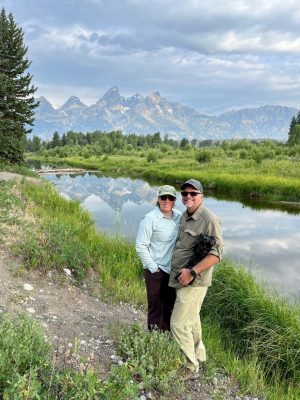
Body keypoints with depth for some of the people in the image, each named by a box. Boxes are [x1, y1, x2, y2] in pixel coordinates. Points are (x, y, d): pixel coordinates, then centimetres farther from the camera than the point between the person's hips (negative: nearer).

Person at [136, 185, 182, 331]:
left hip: (173, 270, 6)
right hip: (156, 271, -6)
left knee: (169, 307, 20)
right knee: (156, 308, 6)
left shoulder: (179, 216, 1)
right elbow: (140, 246, -14)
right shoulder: (150, 219, -15)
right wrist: (153, 268, -14)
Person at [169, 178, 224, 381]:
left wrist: (192, 272, -25)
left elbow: (216, 253, -21)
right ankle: (198, 356, 41)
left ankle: (191, 368, 12)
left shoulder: (210, 219, -18)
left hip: (194, 281, -8)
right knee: (191, 319, 22)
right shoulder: (184, 216, 9)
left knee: (179, 324, -5)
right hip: (181, 278, 9)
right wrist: (182, 271, 13)